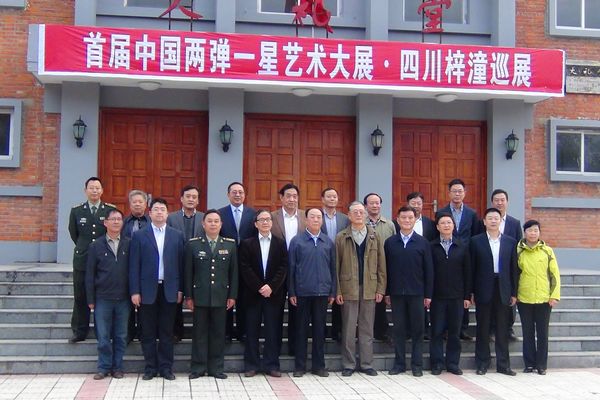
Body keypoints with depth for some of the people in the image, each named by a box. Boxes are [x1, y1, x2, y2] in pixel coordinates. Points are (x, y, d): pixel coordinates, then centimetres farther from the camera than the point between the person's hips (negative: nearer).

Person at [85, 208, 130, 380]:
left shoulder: (129, 245, 2)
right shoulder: (96, 246, 3)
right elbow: (90, 274, 4)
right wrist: (91, 299, 1)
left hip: (123, 298, 0)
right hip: (103, 299, 0)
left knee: (121, 336, 7)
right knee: (103, 336, 4)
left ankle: (117, 367, 18)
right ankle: (104, 367, 16)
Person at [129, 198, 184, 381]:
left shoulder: (177, 235, 7)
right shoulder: (139, 236, 3)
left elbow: (181, 263, 6)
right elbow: (134, 265, 0)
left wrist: (180, 289, 1)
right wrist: (134, 291, -6)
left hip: (169, 290, 1)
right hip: (147, 290, -1)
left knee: (167, 332, 6)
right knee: (148, 332, 6)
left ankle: (166, 367, 14)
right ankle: (150, 367, 15)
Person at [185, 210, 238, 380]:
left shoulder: (230, 244, 5)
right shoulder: (193, 244, 2)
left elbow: (234, 272, 6)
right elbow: (188, 272, 2)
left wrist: (232, 295, 2)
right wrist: (188, 296, -2)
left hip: (221, 296, 1)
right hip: (200, 296, -1)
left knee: (218, 333, 6)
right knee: (200, 332, 5)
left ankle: (216, 368, 15)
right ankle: (198, 367, 14)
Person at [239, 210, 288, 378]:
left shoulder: (280, 243, 7)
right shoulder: (247, 244, 4)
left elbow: (283, 268, 0)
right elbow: (245, 269, -3)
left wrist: (271, 286, -12)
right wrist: (259, 287, -12)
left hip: (274, 293, 1)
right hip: (253, 293, 0)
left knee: (273, 330, 2)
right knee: (252, 331, 3)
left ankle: (272, 365, 9)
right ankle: (251, 365, 10)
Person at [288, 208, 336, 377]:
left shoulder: (328, 242, 8)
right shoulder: (297, 241, 1)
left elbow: (333, 268, 10)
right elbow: (291, 267, 1)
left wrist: (333, 292, 6)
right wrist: (291, 293, -3)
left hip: (322, 292, 2)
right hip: (302, 292, -2)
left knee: (320, 329, 8)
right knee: (301, 329, 5)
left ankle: (319, 365, 16)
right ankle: (299, 366, 13)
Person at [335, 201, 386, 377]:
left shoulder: (375, 237, 8)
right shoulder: (341, 238, 3)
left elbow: (381, 265, 7)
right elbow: (336, 266, 0)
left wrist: (381, 289, 0)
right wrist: (337, 291, -6)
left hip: (369, 289, 2)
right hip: (348, 289, -2)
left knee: (367, 329, 7)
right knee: (348, 329, 2)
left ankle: (367, 364, 15)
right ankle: (348, 365, 11)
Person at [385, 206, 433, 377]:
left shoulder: (422, 242, 2)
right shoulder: (390, 243, 5)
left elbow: (429, 270, 2)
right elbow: (386, 268, 6)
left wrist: (428, 294, -2)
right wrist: (386, 292, 1)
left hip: (417, 293, -1)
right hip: (396, 293, 1)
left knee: (417, 330, 4)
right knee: (398, 329, 6)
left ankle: (417, 364, 12)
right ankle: (399, 363, 14)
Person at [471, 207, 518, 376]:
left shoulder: (510, 242, 7)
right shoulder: (476, 241, 1)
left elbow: (513, 269, 7)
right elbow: (472, 268, 0)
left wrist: (514, 293, 4)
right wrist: (471, 292, -4)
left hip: (503, 291, 2)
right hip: (484, 291, -2)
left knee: (503, 330, 7)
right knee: (483, 329, 5)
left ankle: (503, 364, 15)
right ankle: (482, 363, 13)